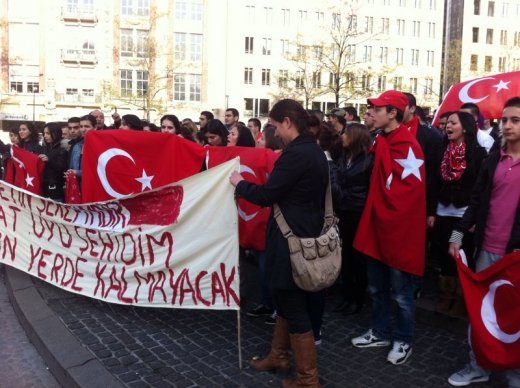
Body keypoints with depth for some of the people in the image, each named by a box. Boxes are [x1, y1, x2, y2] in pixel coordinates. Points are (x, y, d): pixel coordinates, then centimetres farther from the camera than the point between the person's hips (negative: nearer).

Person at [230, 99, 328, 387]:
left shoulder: (296, 153, -21)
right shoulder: (314, 150, 10)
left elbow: (266, 196, -18)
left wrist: (239, 183, -3)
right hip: (306, 233, 10)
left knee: (294, 306, 1)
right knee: (287, 299, 22)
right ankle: (279, 355, 38)